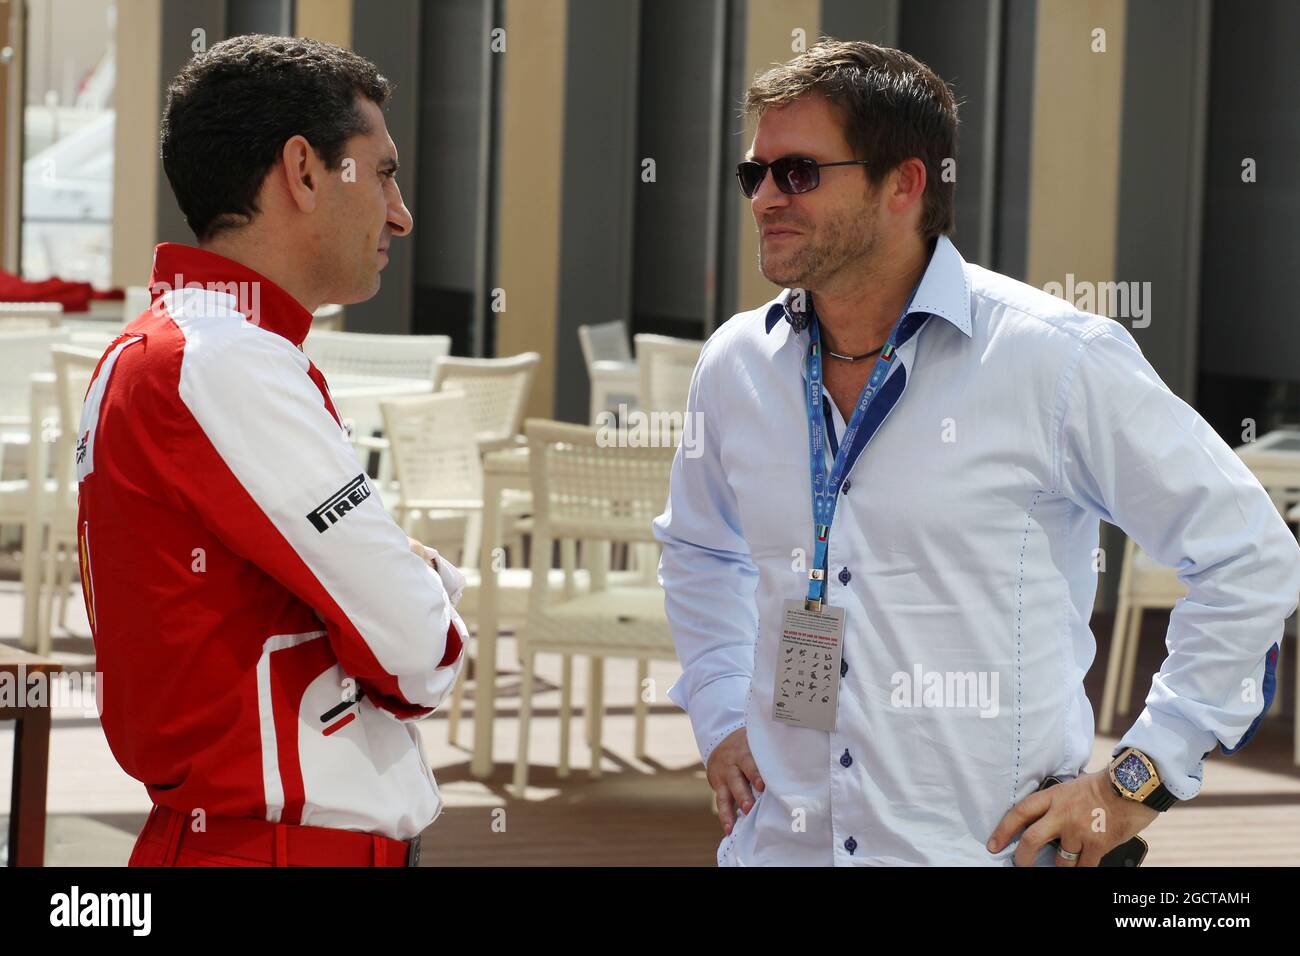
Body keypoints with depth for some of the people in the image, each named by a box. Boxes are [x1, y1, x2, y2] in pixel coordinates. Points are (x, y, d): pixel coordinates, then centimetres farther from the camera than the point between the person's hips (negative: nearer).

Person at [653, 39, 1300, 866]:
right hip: (780, 840, 4)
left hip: (984, 847, -4)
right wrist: (722, 721, 14)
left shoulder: (1057, 360, -10)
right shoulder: (735, 365, 5)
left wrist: (1139, 783, -7)